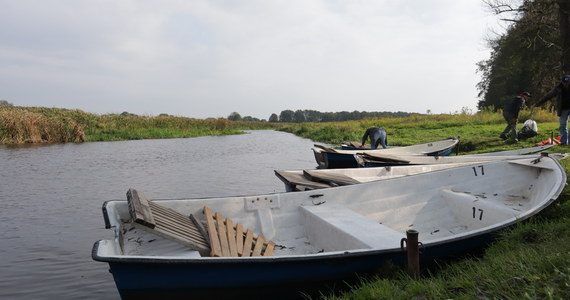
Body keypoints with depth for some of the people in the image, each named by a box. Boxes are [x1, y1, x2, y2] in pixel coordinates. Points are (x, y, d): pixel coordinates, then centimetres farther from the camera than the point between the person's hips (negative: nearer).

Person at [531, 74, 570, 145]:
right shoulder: (558, 88, -2)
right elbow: (547, 96, 1)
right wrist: (536, 104, 0)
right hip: (563, 110, 0)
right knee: (563, 126, 0)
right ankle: (564, 141, 3)